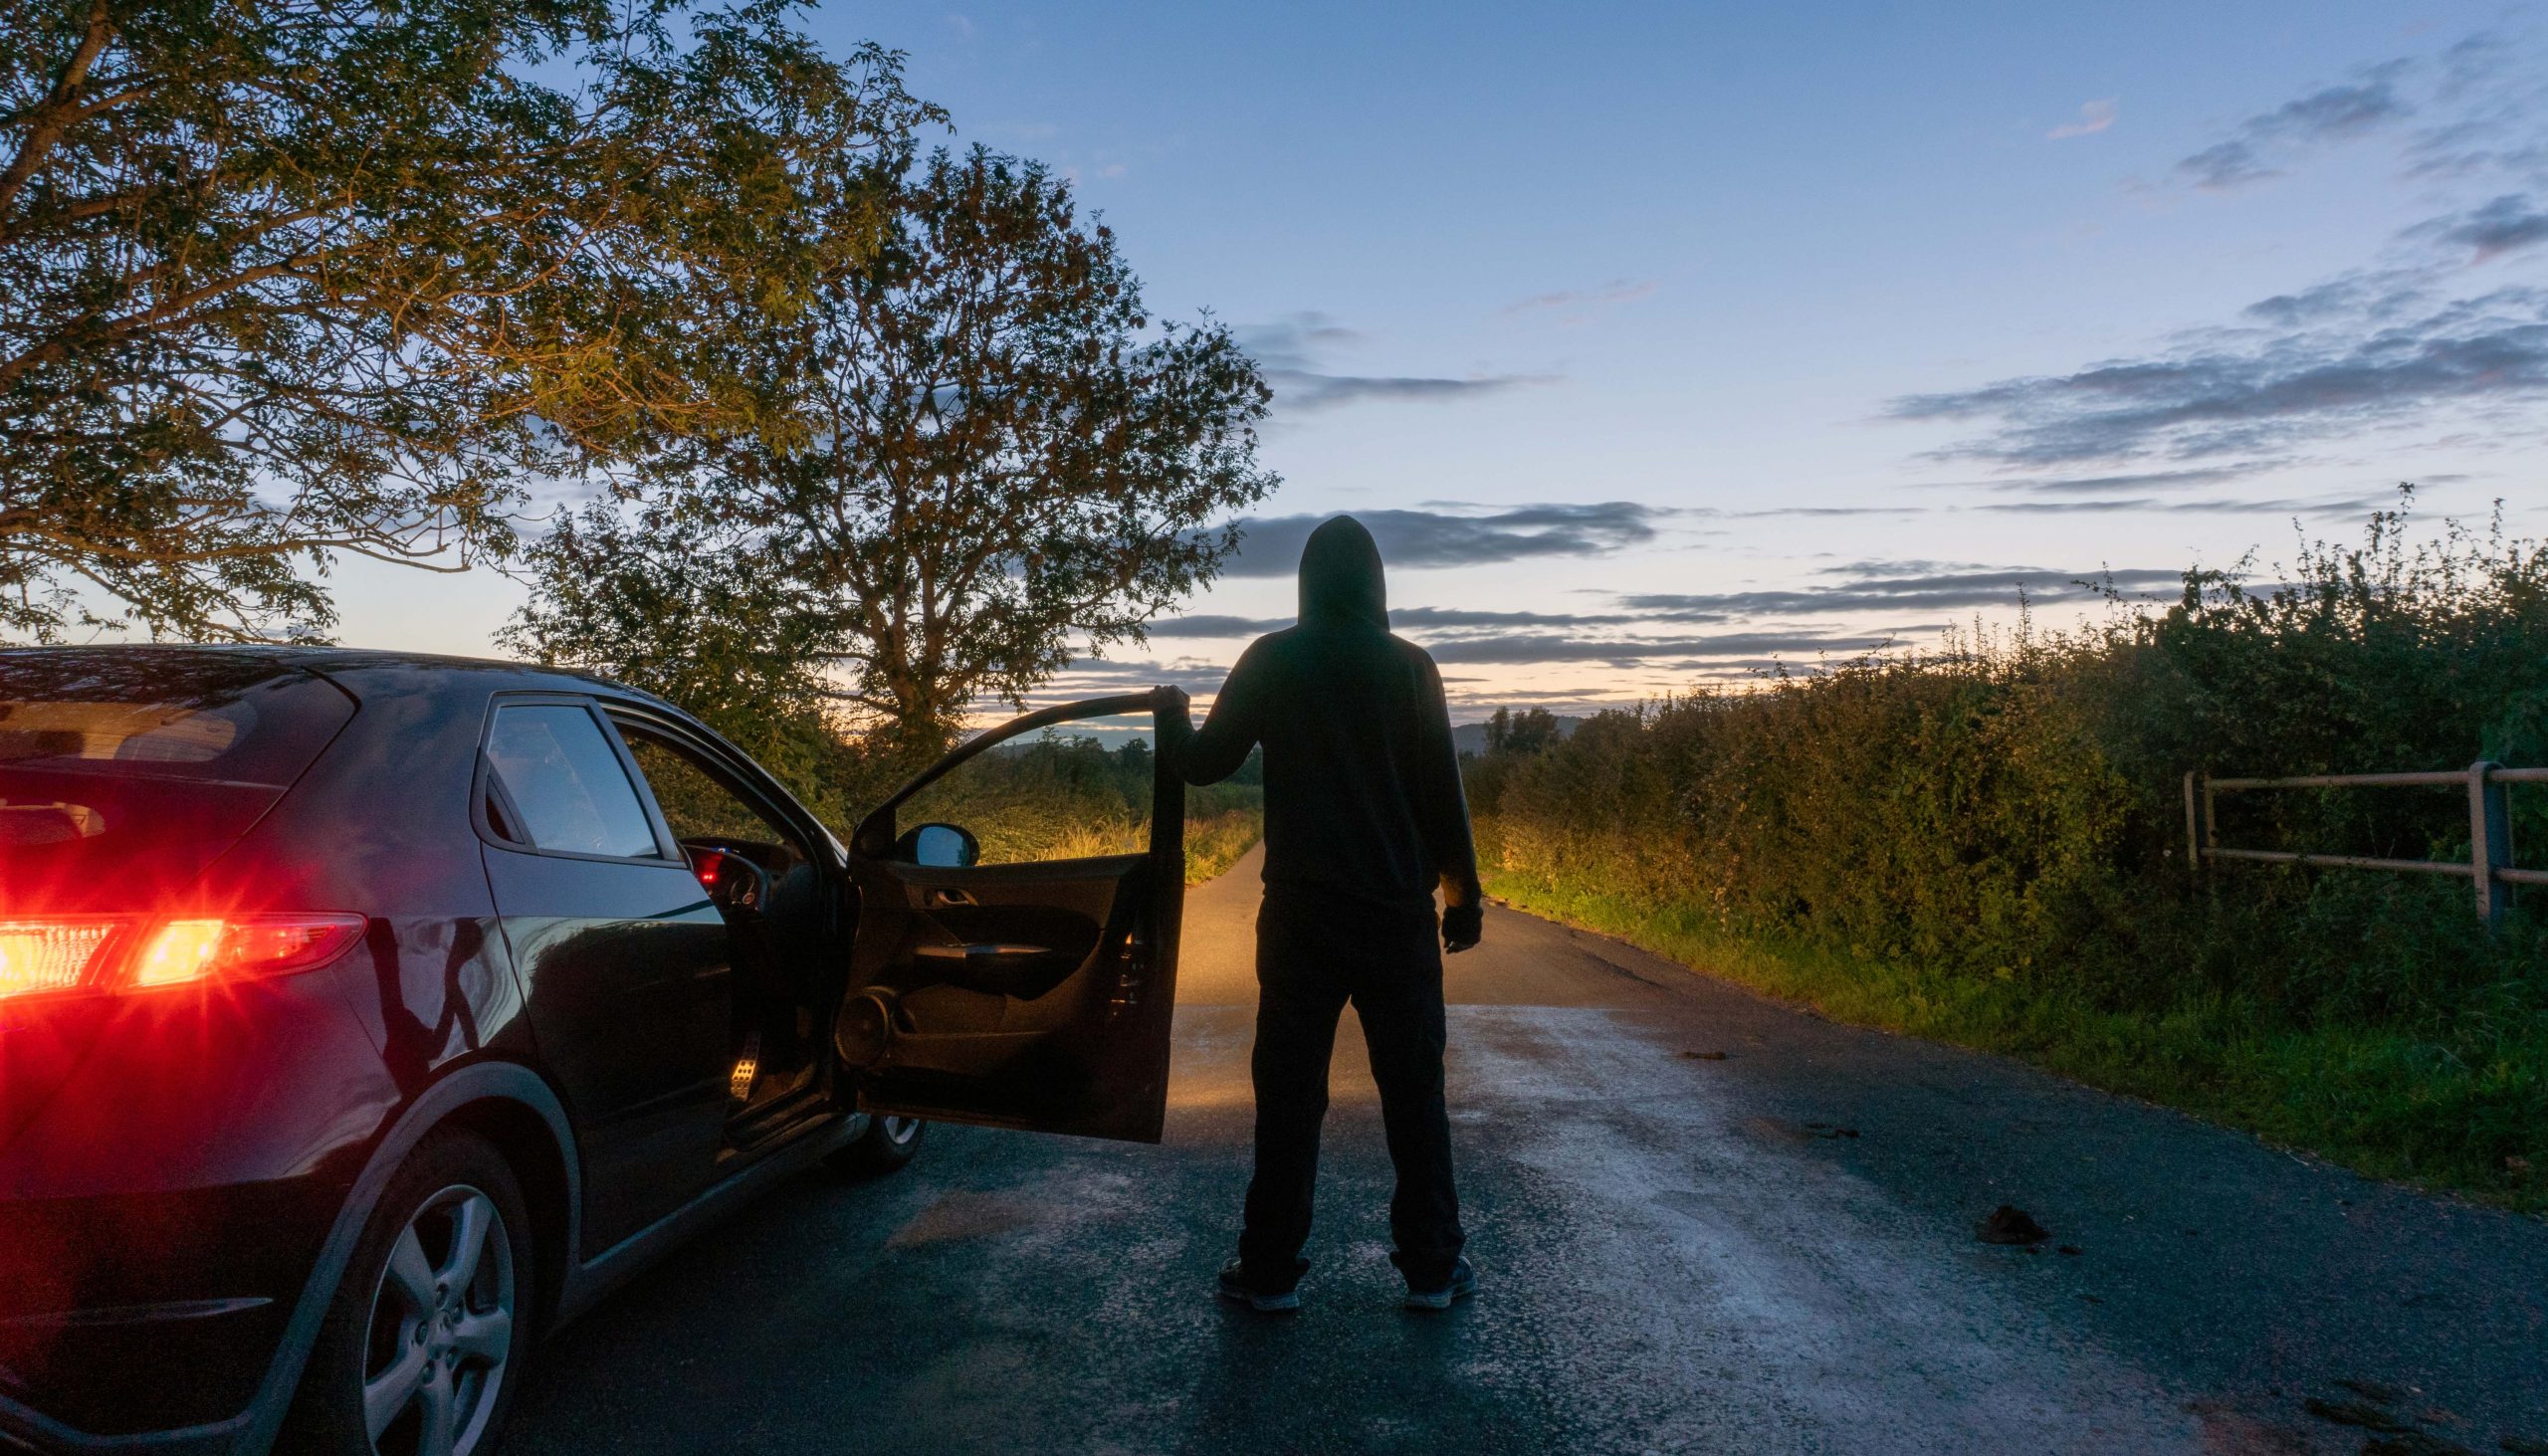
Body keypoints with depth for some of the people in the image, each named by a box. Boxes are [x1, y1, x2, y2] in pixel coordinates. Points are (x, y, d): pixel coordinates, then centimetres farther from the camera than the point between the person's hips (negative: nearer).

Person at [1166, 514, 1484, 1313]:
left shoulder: (1271, 661, -2)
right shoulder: (1410, 667, -2)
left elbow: (1206, 763, 1)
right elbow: (1443, 791, -2)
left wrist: (1175, 733, 23)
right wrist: (1464, 892, 6)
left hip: (1300, 914, 0)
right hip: (1396, 912, 0)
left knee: (1289, 1094, 8)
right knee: (1413, 1091, 10)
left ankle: (1270, 1269, 14)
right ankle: (1432, 1266, 16)